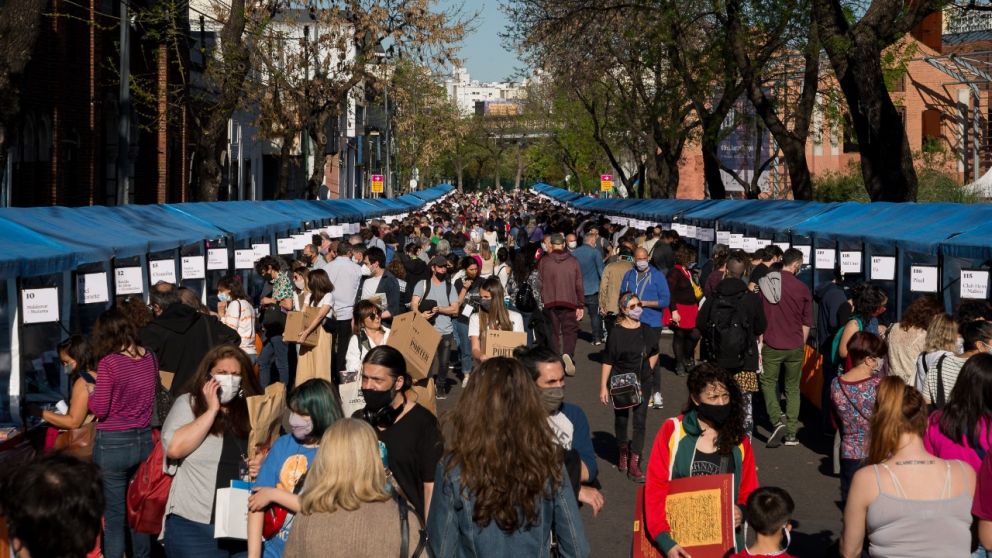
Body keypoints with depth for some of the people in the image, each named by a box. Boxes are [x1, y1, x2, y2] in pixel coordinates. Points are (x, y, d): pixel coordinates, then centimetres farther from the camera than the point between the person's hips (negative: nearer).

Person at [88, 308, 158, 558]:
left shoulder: (108, 363, -16)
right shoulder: (150, 358, 1)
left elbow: (100, 410, -13)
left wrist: (91, 393, 5)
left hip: (113, 443, -5)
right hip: (144, 440, 5)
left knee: (114, 514, 3)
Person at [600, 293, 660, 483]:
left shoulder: (647, 331, 0)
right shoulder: (616, 332, -11)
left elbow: (654, 353, 18)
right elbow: (608, 361, -9)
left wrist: (649, 369, 5)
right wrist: (603, 387, -12)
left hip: (642, 383, 2)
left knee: (640, 422, -3)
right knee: (621, 420, 13)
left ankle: (634, 466, -3)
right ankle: (623, 452, 39)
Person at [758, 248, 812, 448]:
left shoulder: (764, 283, -4)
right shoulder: (801, 288, -7)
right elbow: (807, 322, 0)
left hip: (771, 345, 0)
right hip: (795, 346, 0)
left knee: (768, 382, 12)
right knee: (793, 387, 12)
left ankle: (777, 421, -9)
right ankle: (791, 433, 12)